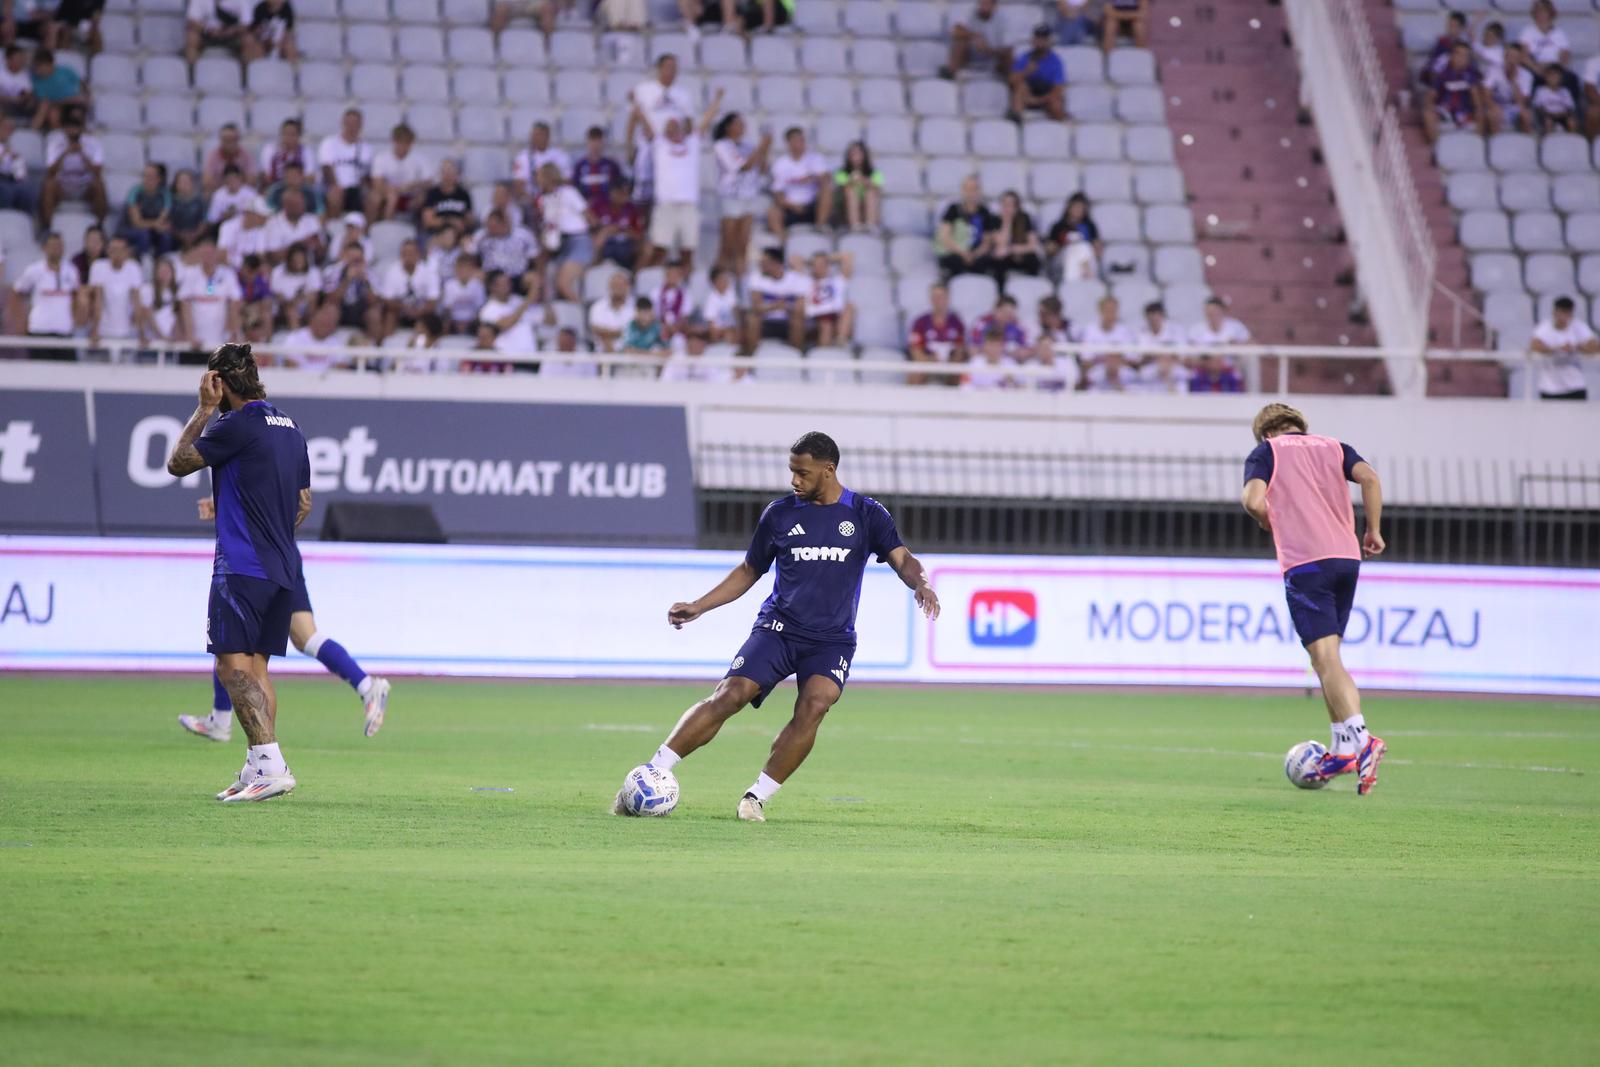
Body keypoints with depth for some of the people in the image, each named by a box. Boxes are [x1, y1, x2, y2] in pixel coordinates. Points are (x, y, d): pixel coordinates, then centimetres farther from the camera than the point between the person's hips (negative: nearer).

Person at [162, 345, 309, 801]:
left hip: (242, 568, -8)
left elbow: (177, 463, -1)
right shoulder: (290, 429, 14)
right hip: (284, 568, 8)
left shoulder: (237, 425, -11)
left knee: (233, 665, -12)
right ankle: (259, 770, 7)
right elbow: (304, 503, 22)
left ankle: (269, 764, -24)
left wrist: (204, 409, 5)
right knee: (255, 668, 12)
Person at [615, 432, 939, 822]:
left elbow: (902, 559, -2)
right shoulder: (780, 514, 8)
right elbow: (749, 571, 17)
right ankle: (652, 773, -16)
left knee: (814, 704, -27)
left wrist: (921, 583, -25)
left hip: (833, 640, -1)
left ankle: (758, 797, -18)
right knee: (730, 695, -18)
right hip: (778, 628, 1)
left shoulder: (866, 514, 4)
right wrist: (698, 607, 10)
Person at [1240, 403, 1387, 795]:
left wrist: (1272, 526, 13)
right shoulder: (1333, 447, 20)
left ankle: (1359, 740, -28)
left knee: (1325, 657, -11)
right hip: (1347, 557, 5)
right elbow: (1368, 477, 1)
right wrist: (1374, 531, 7)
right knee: (1327, 656, 16)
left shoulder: (1265, 452, 10)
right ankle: (1342, 750, 13)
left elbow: (1254, 501, -7)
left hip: (1304, 563, -5)